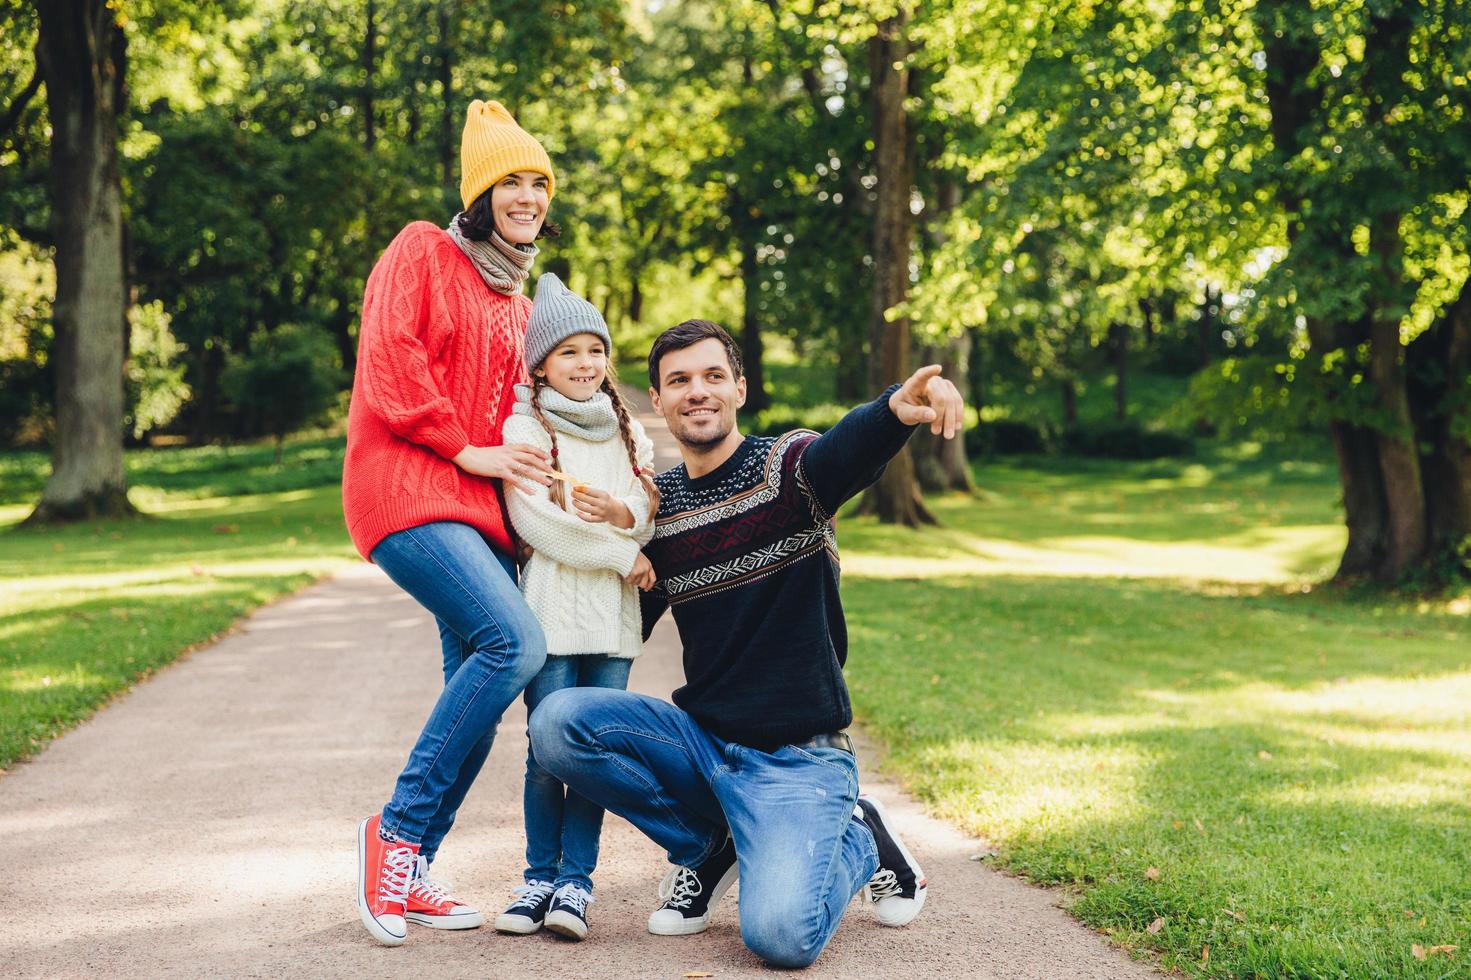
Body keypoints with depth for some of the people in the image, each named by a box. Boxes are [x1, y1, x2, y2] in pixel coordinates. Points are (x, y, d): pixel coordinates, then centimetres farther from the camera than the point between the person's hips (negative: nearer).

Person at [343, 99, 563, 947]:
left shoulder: (515, 299, 24)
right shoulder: (422, 253, 2)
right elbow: (389, 362, -10)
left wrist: (528, 460, 7)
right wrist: (465, 449, -11)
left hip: (479, 505, 8)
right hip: (408, 492, -8)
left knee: (477, 691, 2)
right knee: (518, 642, -25)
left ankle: (408, 875, 11)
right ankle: (397, 827, -13)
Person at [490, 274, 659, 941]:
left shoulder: (628, 433, 16)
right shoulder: (523, 430, 1)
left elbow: (652, 516, 10)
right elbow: (535, 522, -9)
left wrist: (623, 514, -13)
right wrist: (621, 557, -8)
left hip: (613, 614, 4)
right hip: (550, 606, -3)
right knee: (548, 752, -3)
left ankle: (576, 881, 7)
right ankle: (540, 878, 9)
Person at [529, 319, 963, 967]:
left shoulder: (788, 467, -8)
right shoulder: (654, 505, 6)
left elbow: (851, 447, -33)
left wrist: (897, 408, -57)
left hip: (797, 757, -5)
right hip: (701, 736, 5)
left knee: (780, 934, -27)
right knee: (557, 722, -19)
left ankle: (859, 840, 10)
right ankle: (708, 843, 4)